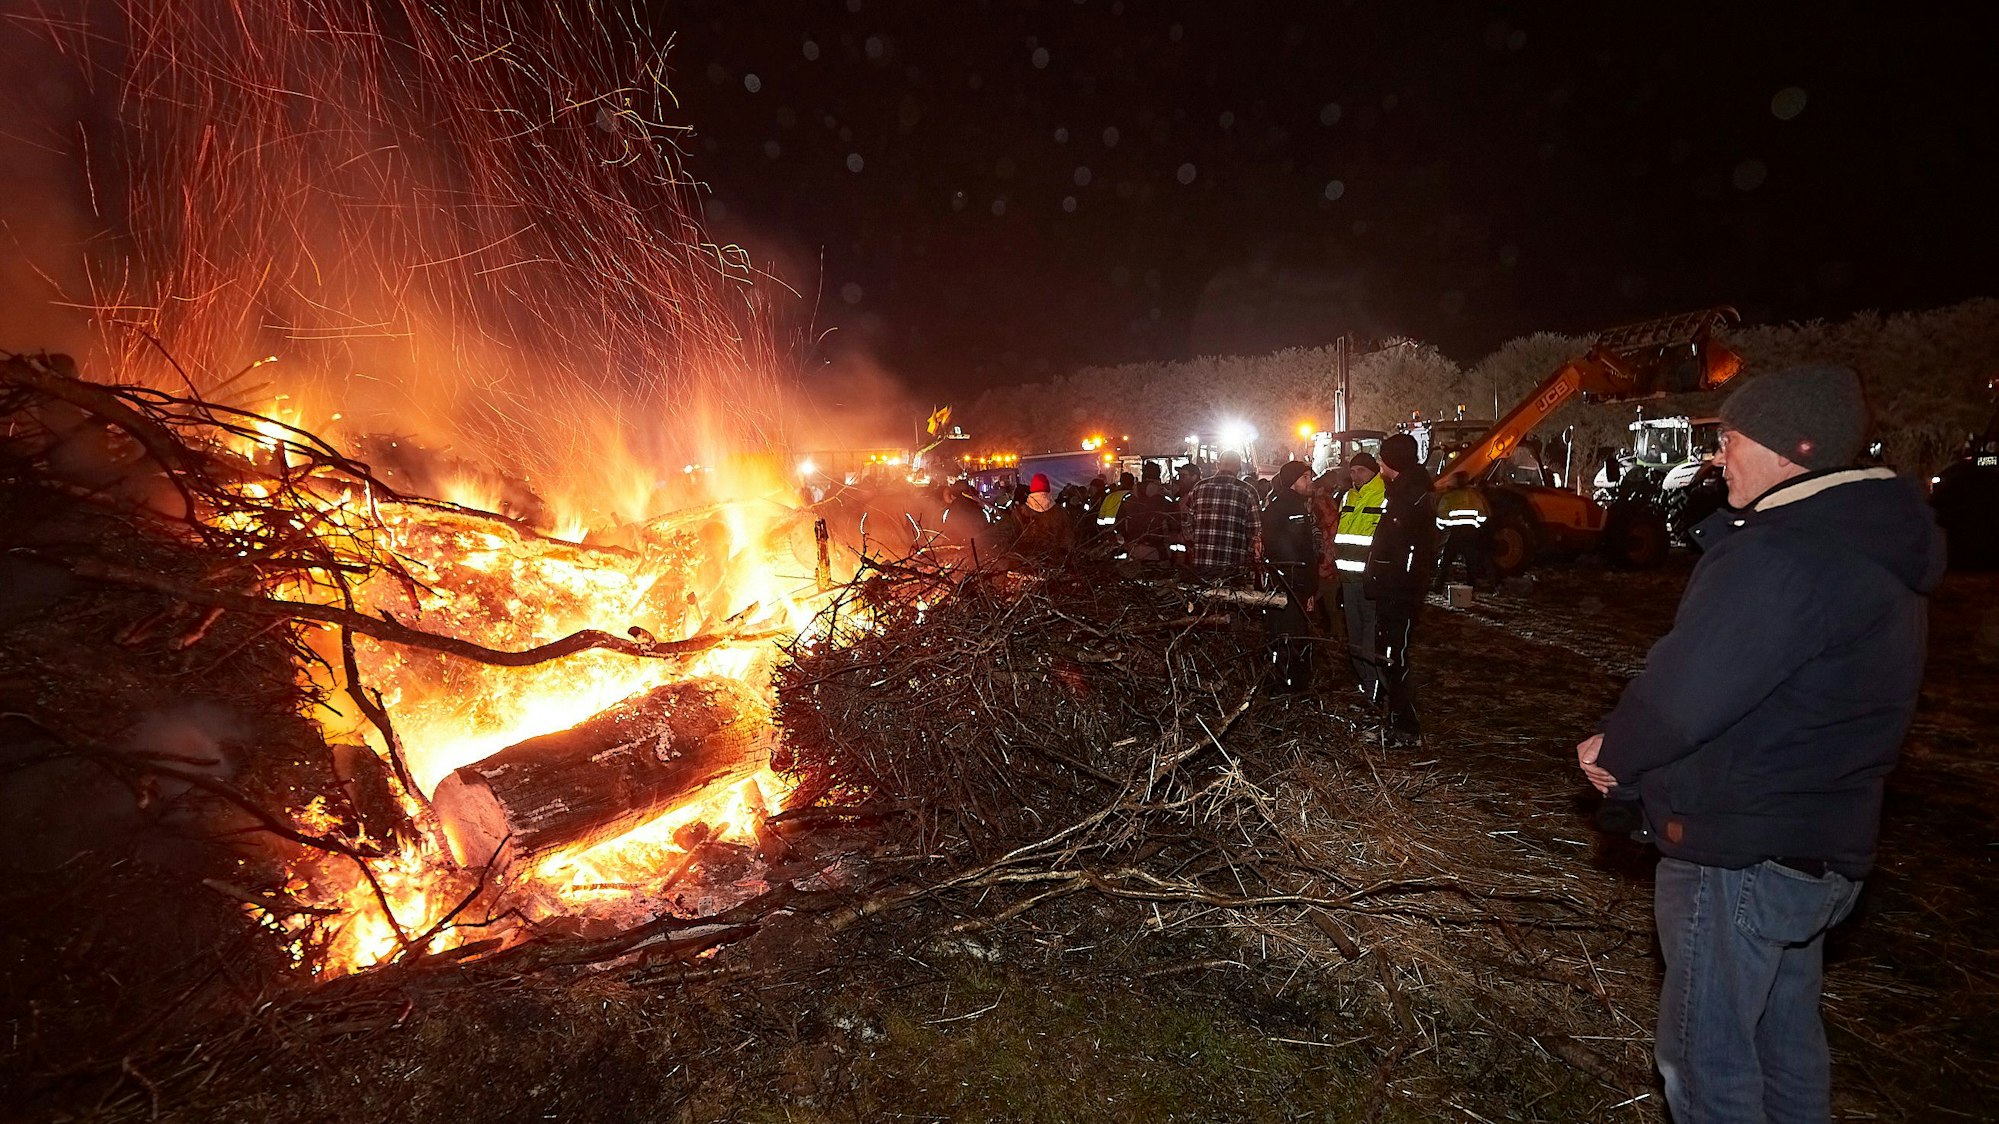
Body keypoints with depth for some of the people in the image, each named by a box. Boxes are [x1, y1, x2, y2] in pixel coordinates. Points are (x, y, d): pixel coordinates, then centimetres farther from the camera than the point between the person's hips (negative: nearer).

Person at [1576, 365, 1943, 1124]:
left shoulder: (1779, 557, -25)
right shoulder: (1876, 551, 9)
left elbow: (1682, 692, -28)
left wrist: (1613, 752, -8)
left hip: (1738, 855, -10)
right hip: (1821, 846, 10)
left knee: (1707, 1059, 6)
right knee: (1786, 1040, 25)